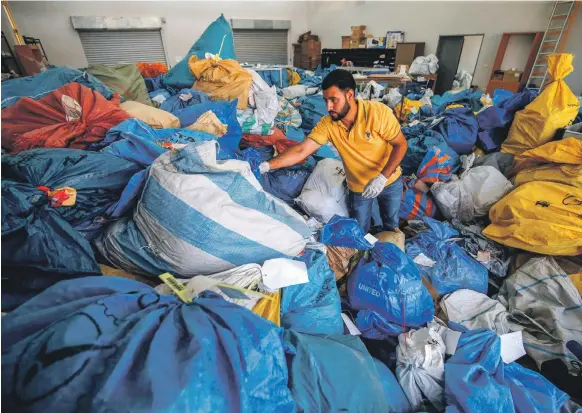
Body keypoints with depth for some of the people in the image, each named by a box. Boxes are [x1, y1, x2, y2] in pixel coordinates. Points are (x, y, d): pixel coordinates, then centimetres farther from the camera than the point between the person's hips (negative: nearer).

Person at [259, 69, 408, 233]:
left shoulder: (379, 112, -27)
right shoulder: (327, 124, -20)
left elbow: (401, 145, -20)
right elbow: (301, 151, -25)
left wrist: (382, 177, -32)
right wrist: (266, 165, -36)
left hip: (390, 181, 0)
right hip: (359, 188, 1)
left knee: (391, 226, 22)